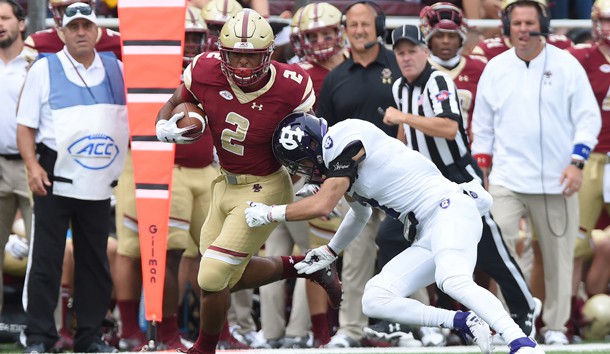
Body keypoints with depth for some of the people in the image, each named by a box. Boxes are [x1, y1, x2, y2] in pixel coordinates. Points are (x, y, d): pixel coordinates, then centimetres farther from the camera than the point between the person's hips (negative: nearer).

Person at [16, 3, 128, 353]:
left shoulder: (117, 70, 10)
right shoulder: (44, 69, 1)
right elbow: (26, 125, 0)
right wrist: (33, 166, -12)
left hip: (100, 185, 3)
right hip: (55, 180, -3)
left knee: (95, 264, 7)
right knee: (46, 261, -2)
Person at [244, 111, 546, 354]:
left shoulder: (344, 137, -9)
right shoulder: (340, 158, 20)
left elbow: (321, 205, -13)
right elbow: (360, 213, 39)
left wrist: (269, 213, 0)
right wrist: (329, 253, 40)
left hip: (449, 209, -10)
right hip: (426, 239, 10)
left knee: (452, 280, -36)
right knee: (374, 301, -4)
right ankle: (464, 323, -11)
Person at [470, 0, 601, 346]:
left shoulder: (566, 65, -2)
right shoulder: (495, 68, 6)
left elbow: (588, 118, -2)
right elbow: (483, 125, 14)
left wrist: (577, 162, -13)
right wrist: (480, 169, 9)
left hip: (556, 181, -1)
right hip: (507, 180, 1)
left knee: (558, 256, 4)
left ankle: (555, 326, 17)